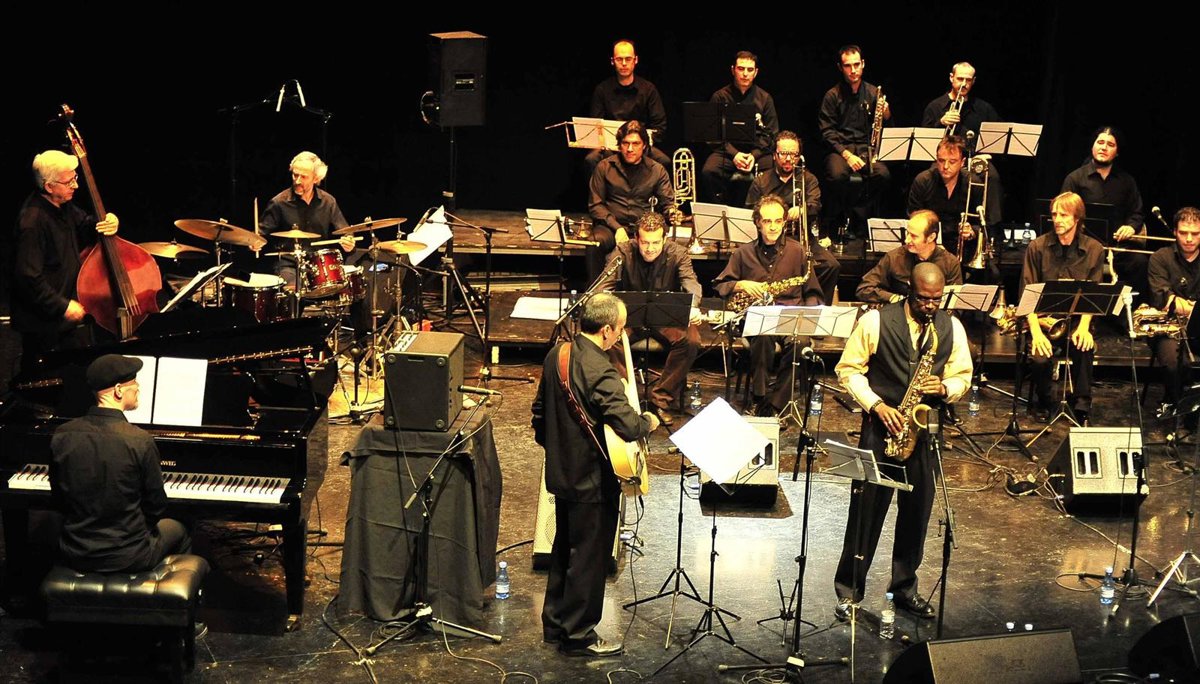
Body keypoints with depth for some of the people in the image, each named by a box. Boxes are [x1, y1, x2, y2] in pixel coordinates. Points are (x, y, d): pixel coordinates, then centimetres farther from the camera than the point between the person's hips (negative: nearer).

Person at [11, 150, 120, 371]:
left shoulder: (63, 206, 0)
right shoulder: (32, 221, -26)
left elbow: (85, 227, 20)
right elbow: (28, 277, -27)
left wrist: (107, 223, -4)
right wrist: (62, 306, -22)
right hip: (44, 322, -9)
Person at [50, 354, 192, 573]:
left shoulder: (62, 436, -10)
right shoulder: (140, 441, -21)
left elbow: (59, 500, 2)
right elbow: (156, 507, -9)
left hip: (75, 555, 4)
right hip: (128, 559, -3)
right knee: (177, 530, 30)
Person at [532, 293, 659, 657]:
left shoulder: (556, 354, 1)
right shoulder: (599, 371, -27)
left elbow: (540, 410, 13)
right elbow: (627, 426, -33)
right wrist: (649, 421, -11)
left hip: (560, 473, 9)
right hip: (592, 482, -9)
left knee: (563, 549, 21)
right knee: (589, 556, 5)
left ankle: (555, 624, 33)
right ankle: (578, 636, 16)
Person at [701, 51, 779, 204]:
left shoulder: (765, 98, 10)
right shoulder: (720, 97, 7)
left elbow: (770, 133, 7)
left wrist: (754, 155, -11)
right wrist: (734, 154, -13)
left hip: (758, 150, 0)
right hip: (728, 149, 0)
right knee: (708, 172, -31)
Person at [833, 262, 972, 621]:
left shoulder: (952, 328, 5)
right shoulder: (875, 322, -6)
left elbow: (963, 376, 12)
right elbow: (848, 369, -3)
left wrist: (945, 388, -11)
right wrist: (877, 406, -14)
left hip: (924, 427, 4)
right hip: (881, 425, -3)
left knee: (917, 509, 8)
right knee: (867, 507, -2)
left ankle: (905, 587, 23)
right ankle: (849, 589, 8)